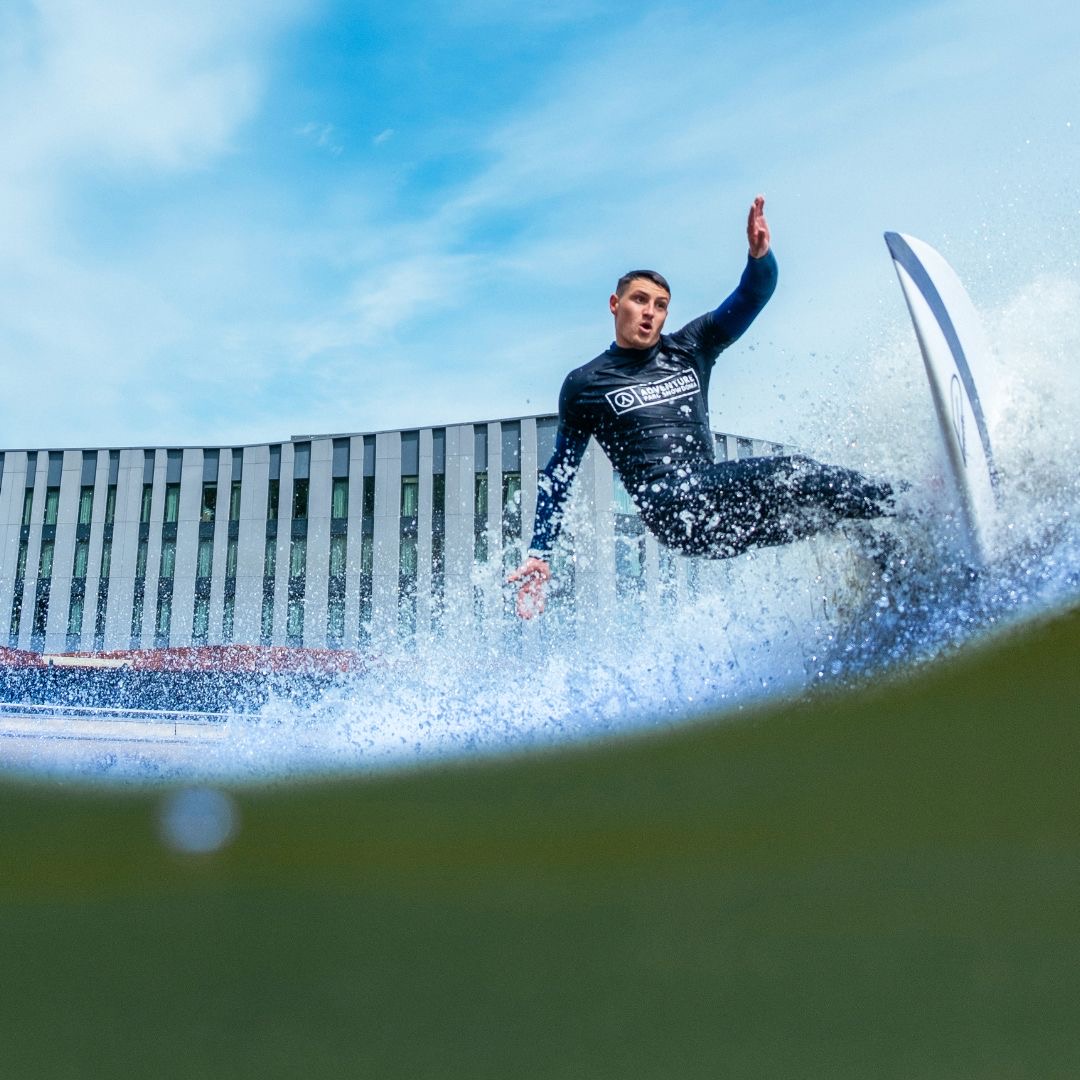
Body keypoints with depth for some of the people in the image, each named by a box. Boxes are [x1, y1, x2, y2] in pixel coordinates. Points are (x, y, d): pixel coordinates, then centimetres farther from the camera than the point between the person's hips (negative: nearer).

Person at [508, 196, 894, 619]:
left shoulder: (690, 347, 16)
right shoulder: (584, 385, 8)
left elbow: (754, 293, 7)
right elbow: (559, 473, 13)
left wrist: (760, 255, -18)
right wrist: (539, 553, 6)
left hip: (717, 501, 7)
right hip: (669, 506, -7)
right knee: (789, 474, -20)